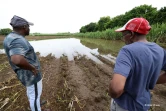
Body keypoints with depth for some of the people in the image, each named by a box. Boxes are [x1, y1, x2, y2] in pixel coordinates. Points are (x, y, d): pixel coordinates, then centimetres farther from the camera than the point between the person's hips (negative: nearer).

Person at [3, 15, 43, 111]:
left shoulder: (12, 38, 3)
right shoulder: (18, 40, -28)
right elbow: (17, 60, -46)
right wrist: (32, 68, -29)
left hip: (27, 73, 10)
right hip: (31, 75, -10)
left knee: (30, 91, 29)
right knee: (35, 94, 11)